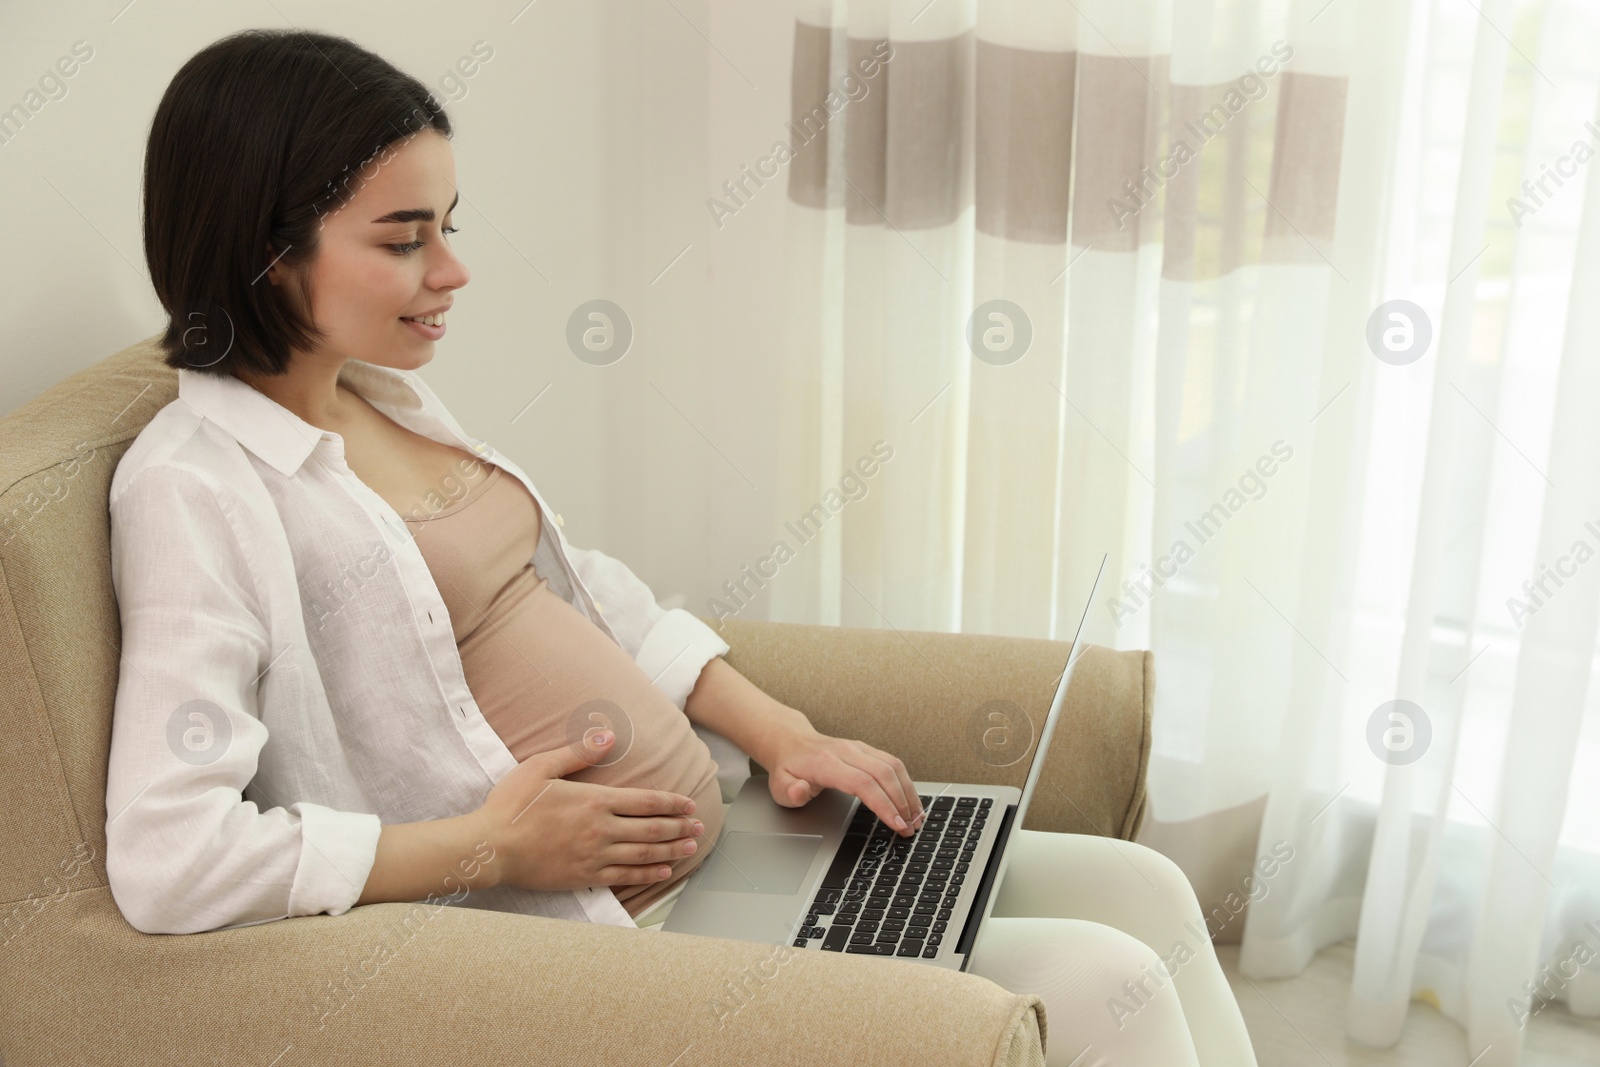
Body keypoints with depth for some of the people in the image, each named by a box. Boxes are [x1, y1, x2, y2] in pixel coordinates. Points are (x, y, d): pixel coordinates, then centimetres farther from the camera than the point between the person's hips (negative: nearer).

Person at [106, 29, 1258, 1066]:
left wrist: (778, 730, 5)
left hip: (712, 840, 9)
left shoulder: (388, 398, 11)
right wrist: (492, 846, -19)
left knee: (1146, 894, 5)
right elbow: (167, 860, -26)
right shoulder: (195, 489, -16)